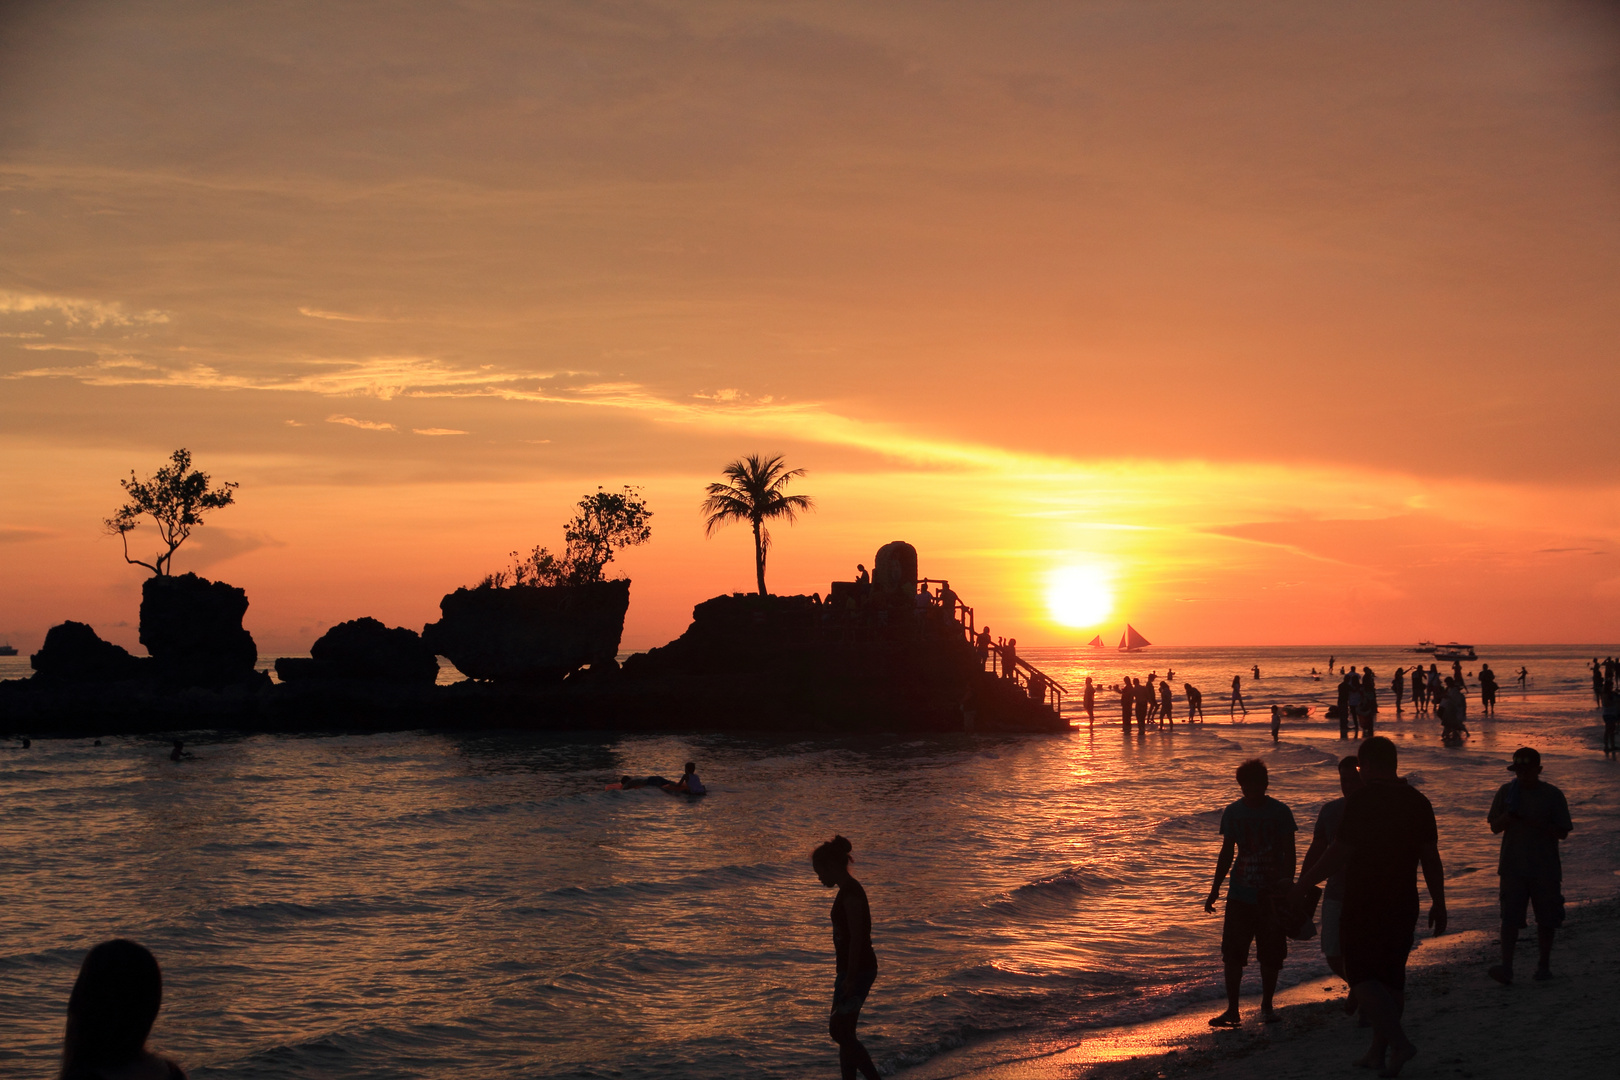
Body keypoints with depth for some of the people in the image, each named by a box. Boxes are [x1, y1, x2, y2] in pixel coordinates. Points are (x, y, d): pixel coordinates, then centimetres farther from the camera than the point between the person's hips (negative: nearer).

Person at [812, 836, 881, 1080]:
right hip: (852, 970, 10)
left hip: (858, 971, -10)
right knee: (844, 1032, 12)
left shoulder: (850, 894, -19)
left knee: (839, 1030, -7)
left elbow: (856, 938, -22)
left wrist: (850, 979, -21)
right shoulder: (848, 891, 12)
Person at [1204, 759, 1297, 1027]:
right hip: (1240, 894, 2)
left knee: (1271, 955, 4)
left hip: (1272, 894, -2)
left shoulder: (1280, 813, -3)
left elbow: (1289, 854, -2)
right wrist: (1215, 889, 10)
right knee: (1232, 953, -3)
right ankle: (1232, 1010, 4)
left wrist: (1287, 887, -13)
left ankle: (1266, 1006, 19)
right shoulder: (1233, 813, 4)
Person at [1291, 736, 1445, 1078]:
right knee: (1391, 976, 13)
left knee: (1361, 976, 1)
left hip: (1363, 904, -6)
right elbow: (1431, 858, 7)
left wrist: (1303, 885, -7)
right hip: (1403, 904, 6)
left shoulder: (1360, 800, -14)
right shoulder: (1418, 802, 5)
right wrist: (1438, 904, 14)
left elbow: (1339, 854, -16)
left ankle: (1399, 1041, -15)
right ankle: (1378, 1051, 20)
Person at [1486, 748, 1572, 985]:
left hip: (1545, 869, -1)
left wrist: (1535, 823, -20)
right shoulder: (1506, 792, 3)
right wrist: (1510, 814, -14)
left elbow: (1562, 832, -5)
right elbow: (1495, 826, 7)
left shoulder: (1553, 795, -3)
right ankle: (1506, 967, -11)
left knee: (1546, 920, 7)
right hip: (1513, 867, 1)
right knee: (1510, 919, -8)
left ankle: (1544, 965, 23)